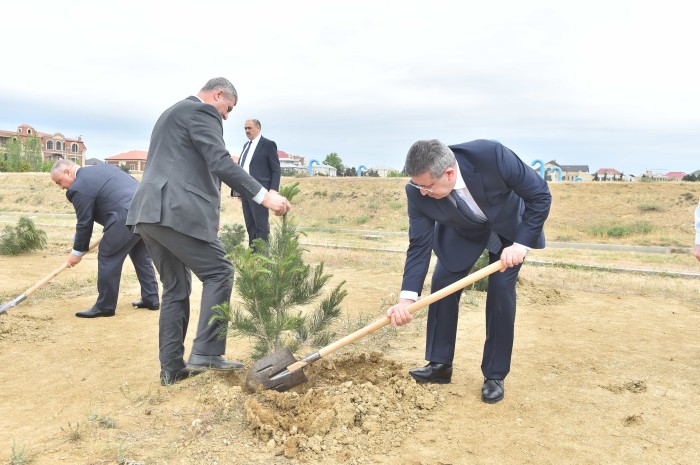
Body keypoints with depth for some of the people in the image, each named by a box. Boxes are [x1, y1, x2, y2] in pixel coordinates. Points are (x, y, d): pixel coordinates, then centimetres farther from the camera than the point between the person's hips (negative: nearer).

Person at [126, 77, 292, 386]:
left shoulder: (172, 113, 30)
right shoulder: (202, 112, -1)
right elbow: (221, 163, -16)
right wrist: (264, 196, -20)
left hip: (149, 212, 10)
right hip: (176, 212, -10)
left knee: (175, 288, 13)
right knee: (219, 272, -2)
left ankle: (172, 367, 14)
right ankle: (205, 353, -7)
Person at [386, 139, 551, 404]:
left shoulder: (492, 156, -40)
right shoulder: (418, 192, -29)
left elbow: (540, 195, -26)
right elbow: (420, 244, -22)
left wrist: (520, 244, -32)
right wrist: (407, 297, -32)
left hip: (509, 227, -2)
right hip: (462, 232, 3)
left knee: (501, 289, -12)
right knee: (442, 284, -6)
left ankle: (495, 376, 3)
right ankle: (440, 364, 11)